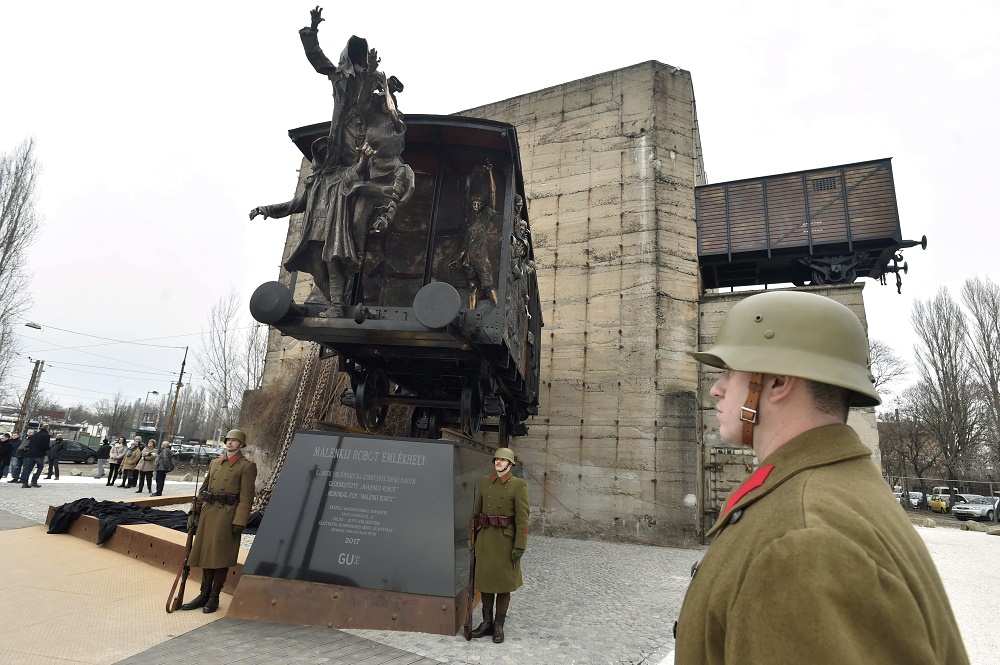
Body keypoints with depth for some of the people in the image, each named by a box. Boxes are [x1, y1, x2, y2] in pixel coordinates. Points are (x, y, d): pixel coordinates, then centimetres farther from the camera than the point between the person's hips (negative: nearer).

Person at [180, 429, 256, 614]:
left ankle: (214, 597, 13)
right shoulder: (215, 463, 15)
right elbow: (203, 488, 19)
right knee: (206, 553, 12)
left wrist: (239, 521, -16)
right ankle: (204, 594, 25)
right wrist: (194, 512, 14)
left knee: (221, 556, 0)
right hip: (208, 513, 6)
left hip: (227, 515, -6)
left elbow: (246, 497, -10)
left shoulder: (247, 466, -5)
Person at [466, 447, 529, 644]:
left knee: (503, 582, 7)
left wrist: (520, 546, -14)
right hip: (484, 538, 4)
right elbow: (475, 511, 8)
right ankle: (487, 622, 27)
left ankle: (499, 625, 21)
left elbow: (522, 517, -11)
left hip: (506, 539, -4)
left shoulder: (518, 485, -9)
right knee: (485, 579, 12)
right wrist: (471, 537, 6)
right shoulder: (484, 482, 4)